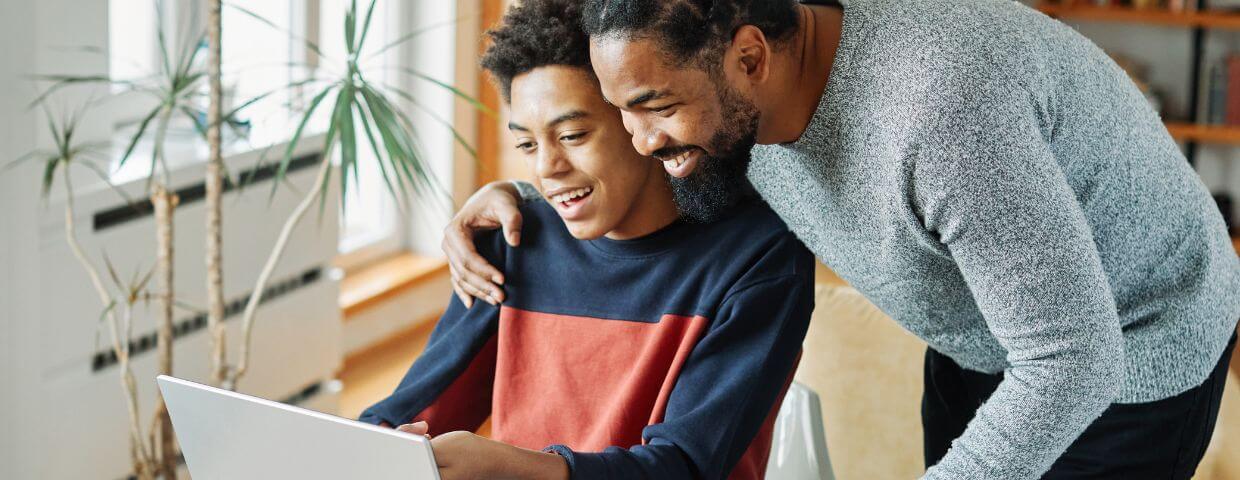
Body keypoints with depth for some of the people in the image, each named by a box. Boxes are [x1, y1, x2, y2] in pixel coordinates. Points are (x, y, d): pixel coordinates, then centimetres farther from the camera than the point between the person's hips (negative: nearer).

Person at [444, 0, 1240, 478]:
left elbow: (1071, 360, -37)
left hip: (1130, 358, -7)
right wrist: (516, 191, -7)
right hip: (980, 344, 8)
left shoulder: (937, 109, -42)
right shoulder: (734, 87, -15)